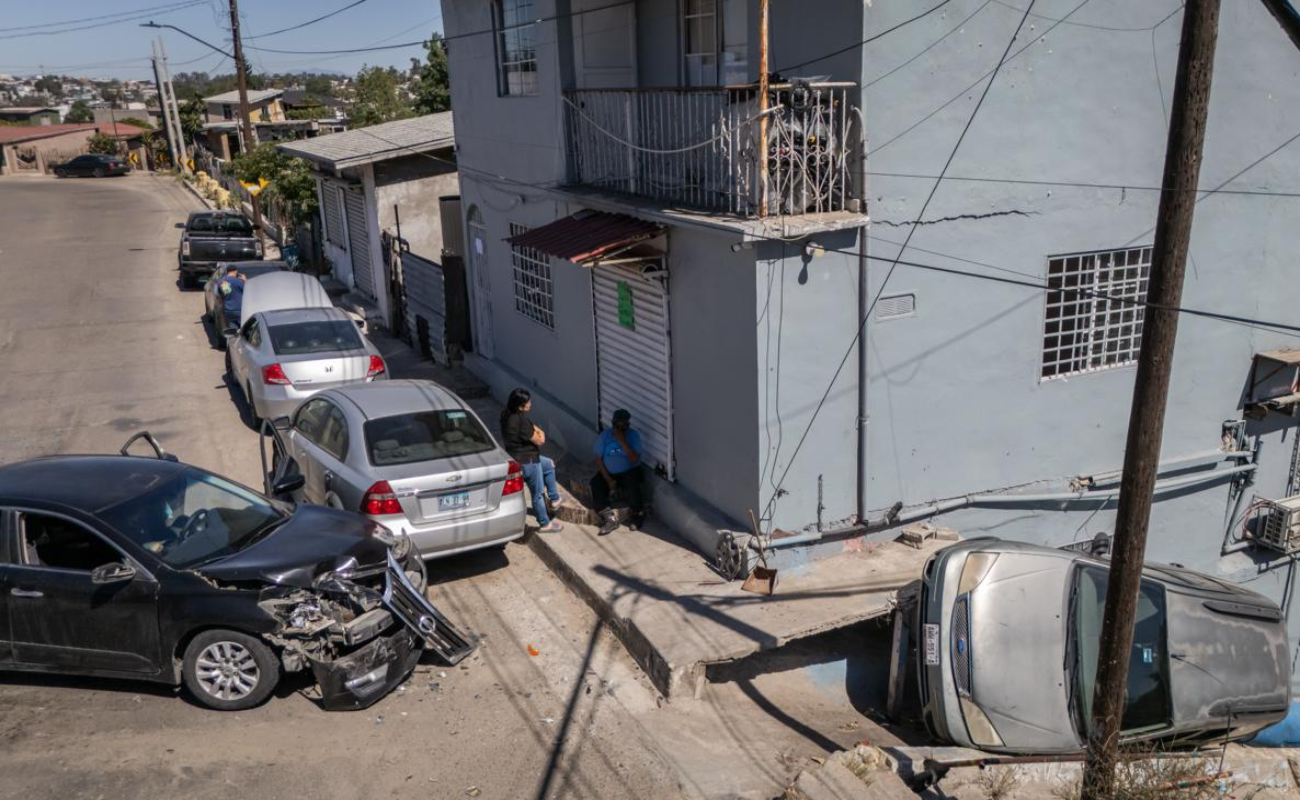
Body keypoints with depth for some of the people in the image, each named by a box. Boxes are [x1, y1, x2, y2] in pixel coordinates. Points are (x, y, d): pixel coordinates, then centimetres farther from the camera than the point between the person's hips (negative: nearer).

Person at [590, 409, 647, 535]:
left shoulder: (634, 435, -10)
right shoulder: (604, 435, -5)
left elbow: (635, 459, -20)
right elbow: (599, 459, -4)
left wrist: (622, 441, -26)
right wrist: (608, 479, -14)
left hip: (629, 472, -2)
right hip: (609, 473, 2)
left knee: (633, 484, -32)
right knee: (596, 483, -25)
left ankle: (636, 515, -7)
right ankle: (610, 518, -22)